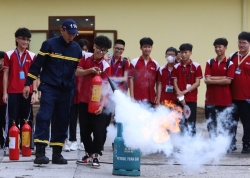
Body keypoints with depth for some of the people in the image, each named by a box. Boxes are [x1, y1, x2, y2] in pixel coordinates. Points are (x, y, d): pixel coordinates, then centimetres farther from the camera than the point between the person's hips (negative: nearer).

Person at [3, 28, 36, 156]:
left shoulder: (32, 56, 7)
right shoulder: (9, 55, 2)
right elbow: (6, 74, 3)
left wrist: (34, 92, -1)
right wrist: (4, 93, -1)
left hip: (27, 92, 2)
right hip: (13, 92, -2)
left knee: (25, 120, 7)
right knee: (11, 120, -1)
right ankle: (8, 146, 2)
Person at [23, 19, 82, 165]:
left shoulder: (77, 48, 7)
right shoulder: (49, 44, -5)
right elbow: (37, 65, -4)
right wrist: (28, 83, -6)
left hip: (66, 90, 4)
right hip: (49, 87, -4)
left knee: (62, 120, 6)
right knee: (44, 117, -15)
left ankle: (57, 153, 13)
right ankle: (40, 152, -16)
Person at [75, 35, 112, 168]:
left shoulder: (105, 66, -11)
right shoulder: (86, 57, 2)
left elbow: (104, 87, -16)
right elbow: (77, 72, 0)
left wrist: (102, 104, -27)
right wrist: (90, 70, -18)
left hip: (96, 102, -4)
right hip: (84, 100, 4)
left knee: (99, 129, -5)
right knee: (84, 129, 10)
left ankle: (96, 155, 5)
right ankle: (89, 153, 24)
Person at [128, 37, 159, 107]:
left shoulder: (155, 64, 9)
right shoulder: (134, 62, 1)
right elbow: (131, 79, -1)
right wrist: (132, 96, -7)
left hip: (151, 99, 3)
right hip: (137, 99, -3)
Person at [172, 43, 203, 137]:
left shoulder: (196, 66, 0)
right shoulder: (176, 67, 6)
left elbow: (197, 83, -4)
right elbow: (175, 83, 3)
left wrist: (185, 91, -12)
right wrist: (180, 96, -10)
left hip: (192, 99, -2)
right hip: (180, 99, 2)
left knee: (191, 123, -3)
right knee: (181, 122, 4)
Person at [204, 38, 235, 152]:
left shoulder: (229, 64, 0)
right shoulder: (210, 62, 7)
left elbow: (228, 81, -11)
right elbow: (207, 79, -3)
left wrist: (212, 80, -9)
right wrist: (222, 78, -13)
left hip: (225, 99, -3)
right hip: (210, 99, 3)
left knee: (226, 124, 1)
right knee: (211, 124, 7)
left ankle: (229, 146, 8)